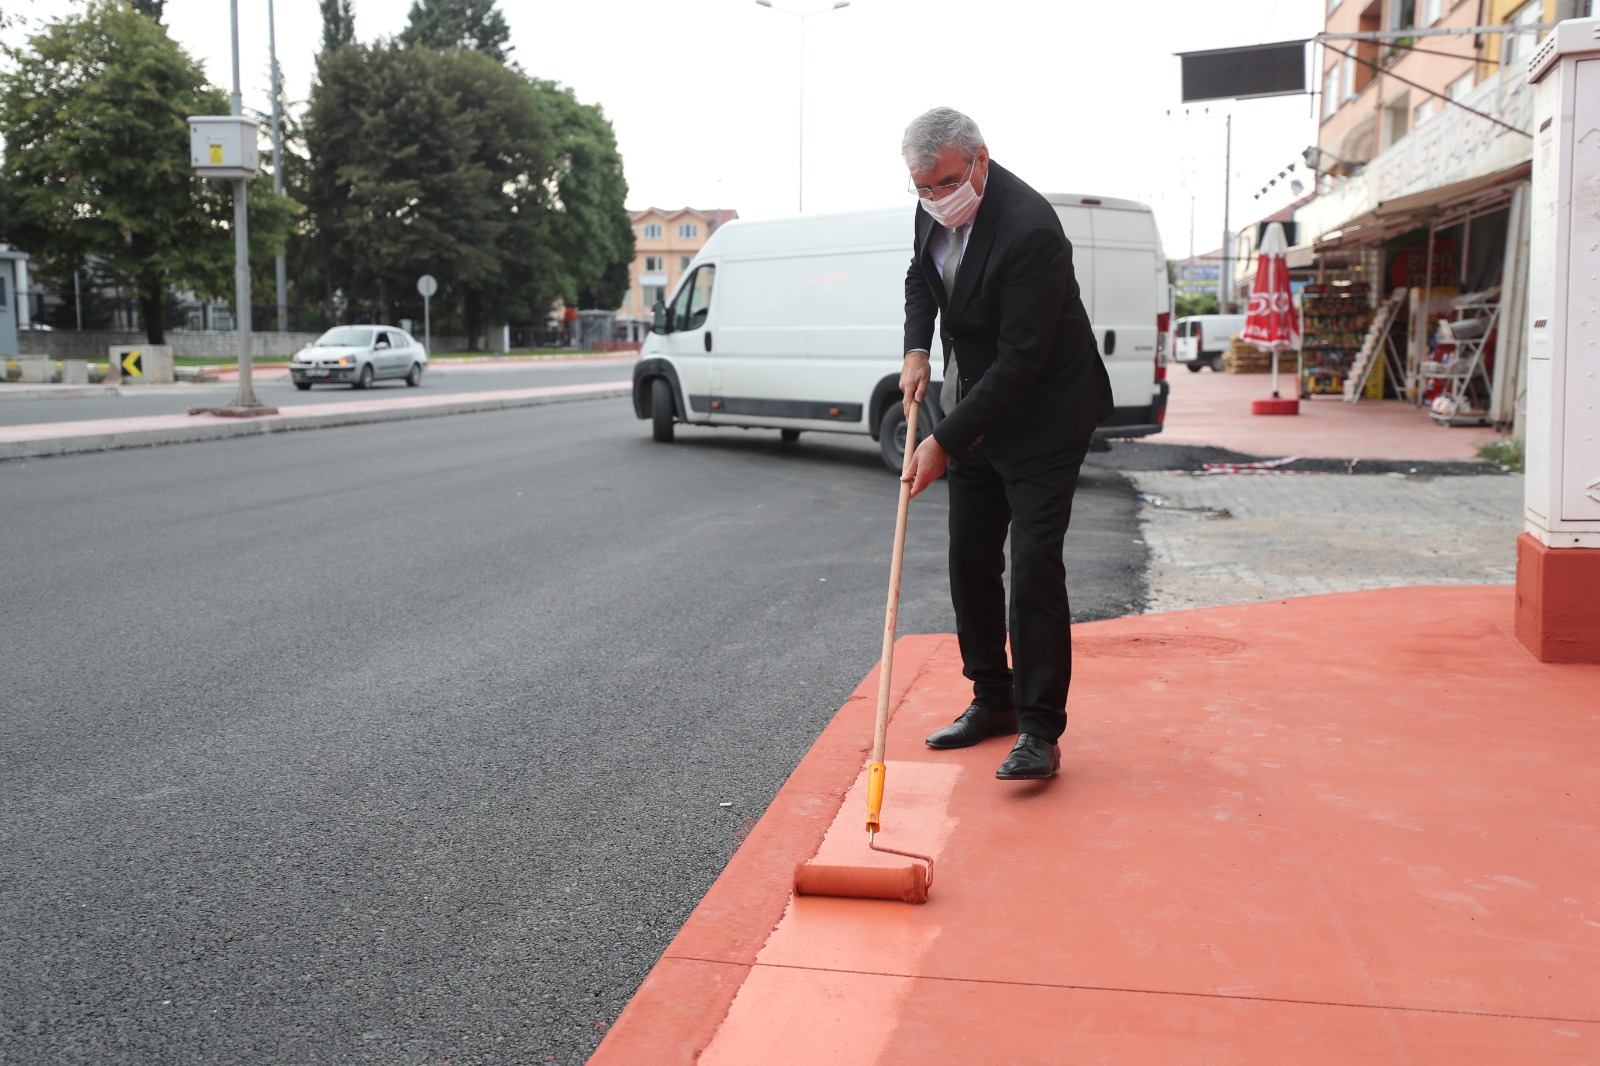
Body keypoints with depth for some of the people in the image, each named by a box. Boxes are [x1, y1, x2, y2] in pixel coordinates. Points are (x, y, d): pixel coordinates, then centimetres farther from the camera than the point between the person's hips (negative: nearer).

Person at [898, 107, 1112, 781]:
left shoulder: (1029, 229, -28)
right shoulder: (936, 207, -3)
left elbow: (1020, 360, -28)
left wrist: (945, 443, -26)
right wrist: (917, 349, -2)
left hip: (1044, 416, -8)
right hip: (977, 408, 8)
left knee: (1035, 564, -11)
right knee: (970, 559, 10)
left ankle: (1040, 730, -3)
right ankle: (993, 701, 24)